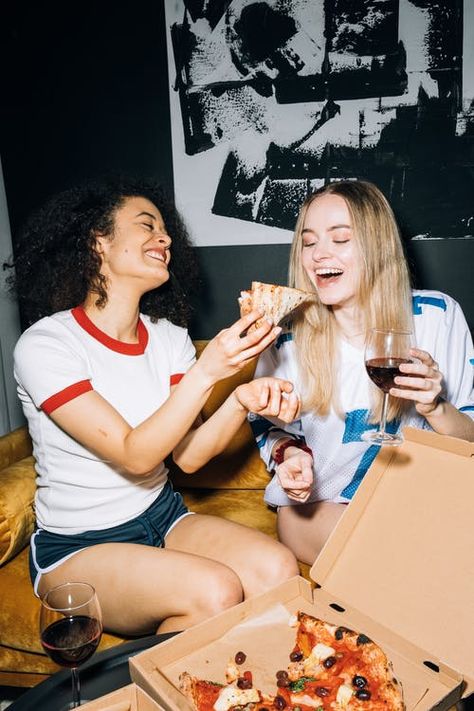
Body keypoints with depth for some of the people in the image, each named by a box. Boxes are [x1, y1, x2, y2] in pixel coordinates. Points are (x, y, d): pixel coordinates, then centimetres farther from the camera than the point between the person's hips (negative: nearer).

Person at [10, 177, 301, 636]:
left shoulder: (168, 336, 1)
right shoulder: (43, 346, -17)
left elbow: (189, 455, -8)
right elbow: (135, 456, -23)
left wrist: (243, 400, -25)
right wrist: (206, 372, -31)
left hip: (164, 516, 5)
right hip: (77, 547, -5)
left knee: (277, 569, -19)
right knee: (215, 592, -27)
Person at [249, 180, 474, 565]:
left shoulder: (437, 315, -6)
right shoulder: (289, 335, -6)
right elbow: (271, 427, 8)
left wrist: (434, 408, -23)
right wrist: (290, 454, -14)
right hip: (318, 506, -1)